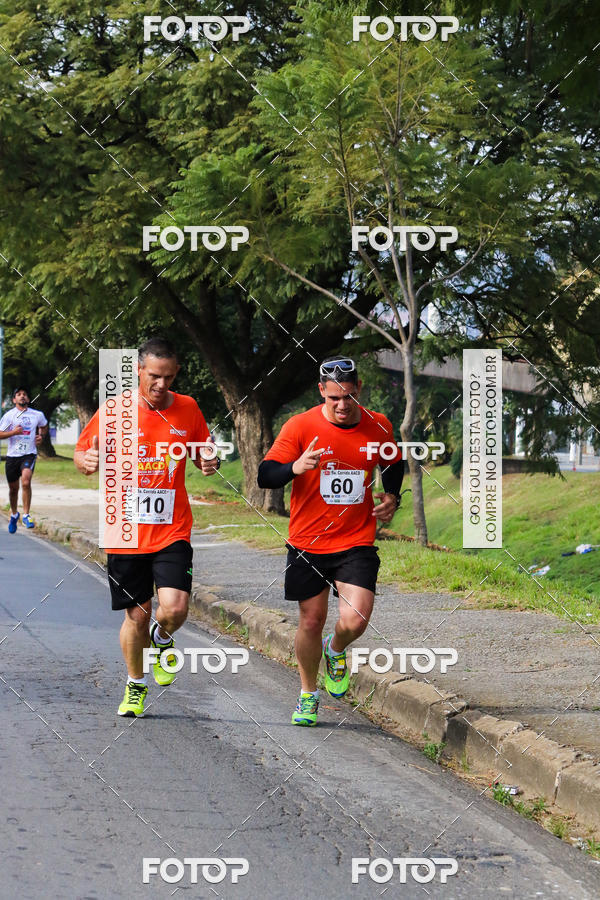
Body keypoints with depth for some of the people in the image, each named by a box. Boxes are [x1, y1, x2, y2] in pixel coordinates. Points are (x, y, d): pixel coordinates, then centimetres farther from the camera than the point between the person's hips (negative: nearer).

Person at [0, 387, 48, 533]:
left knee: (26, 481, -25)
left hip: (29, 454, -1)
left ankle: (26, 515, -17)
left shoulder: (38, 415, 5)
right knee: (13, 488, 11)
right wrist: (13, 432, -18)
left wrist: (41, 435, 6)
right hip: (12, 455, 1)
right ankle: (14, 514, 37)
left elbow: (44, 426, 27)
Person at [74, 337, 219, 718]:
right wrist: (87, 460, -19)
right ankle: (135, 685, 30)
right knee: (136, 615, 5)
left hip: (172, 531, 0)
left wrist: (209, 463, -9)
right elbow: (82, 452, 6)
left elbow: (203, 454, 15)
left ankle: (162, 639, 21)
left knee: (174, 608, -16)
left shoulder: (188, 409, 2)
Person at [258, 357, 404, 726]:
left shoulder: (379, 427, -1)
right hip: (307, 543, -1)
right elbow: (265, 475, -12)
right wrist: (295, 467, -31)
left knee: (355, 621, -14)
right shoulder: (301, 426, -9)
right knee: (312, 621, 6)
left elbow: (394, 464, 20)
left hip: (357, 542, 1)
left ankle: (335, 651, 23)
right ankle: (308, 694, 30)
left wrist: (392, 496, 2)